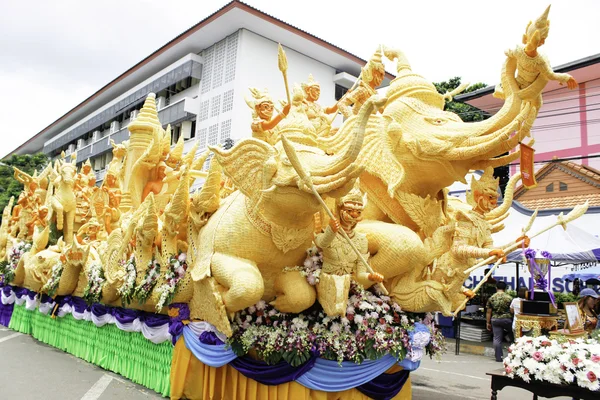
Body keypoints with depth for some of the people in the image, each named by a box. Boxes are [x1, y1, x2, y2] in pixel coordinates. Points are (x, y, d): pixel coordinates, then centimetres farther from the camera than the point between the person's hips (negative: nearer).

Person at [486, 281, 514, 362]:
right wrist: (513, 320, 6)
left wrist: (488, 323, 12)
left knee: (497, 339, 3)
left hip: (495, 320, 2)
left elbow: (489, 312, 4)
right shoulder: (509, 297, -3)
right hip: (507, 319, -2)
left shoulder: (491, 298, 3)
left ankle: (498, 357, 4)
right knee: (513, 337, 13)